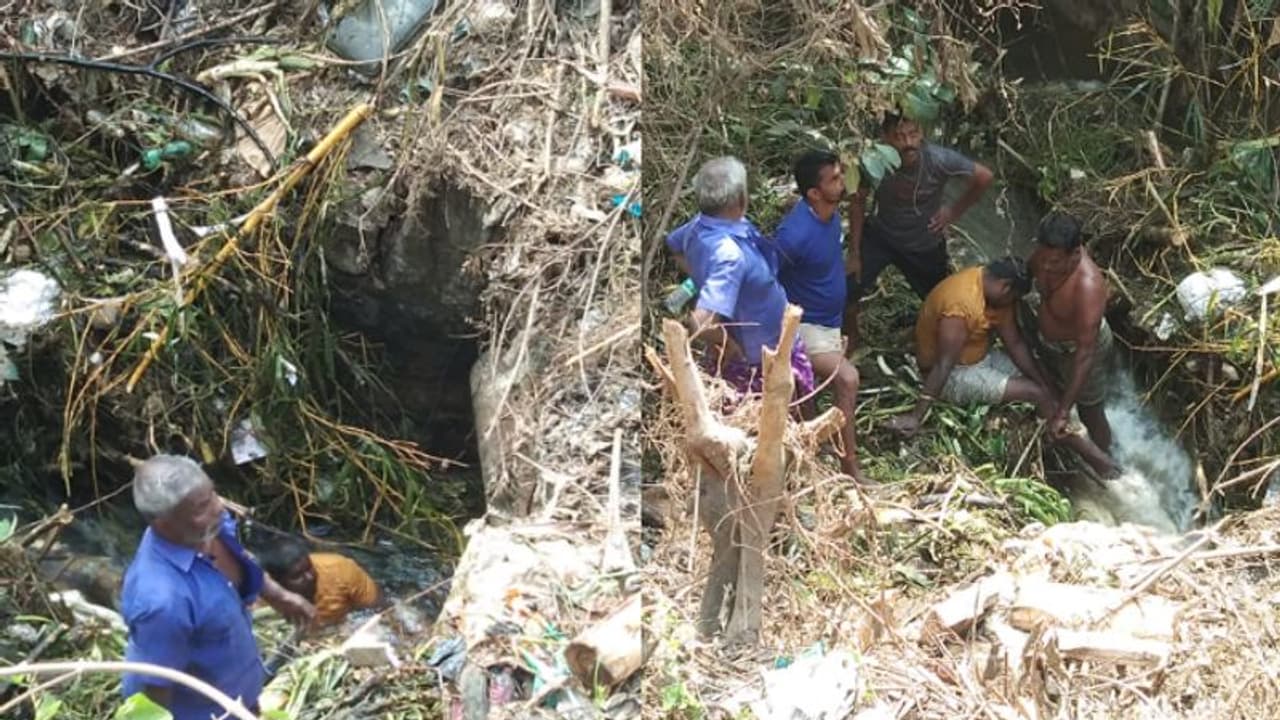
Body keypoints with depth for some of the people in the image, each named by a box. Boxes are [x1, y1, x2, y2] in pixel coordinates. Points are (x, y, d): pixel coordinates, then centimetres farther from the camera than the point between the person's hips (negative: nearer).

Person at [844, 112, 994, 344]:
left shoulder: (939, 159, -32)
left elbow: (984, 177, -15)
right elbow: (858, 203, -13)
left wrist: (954, 211, -9)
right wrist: (854, 254, -10)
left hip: (925, 244, 1)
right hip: (880, 236, 0)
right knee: (847, 291, -12)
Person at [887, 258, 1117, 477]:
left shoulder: (993, 289, -6)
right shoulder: (961, 306, -33)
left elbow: (1015, 343, -1)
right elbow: (943, 365, -34)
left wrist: (1046, 387, -5)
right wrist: (916, 417, -32)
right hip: (955, 372, -9)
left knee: (1045, 388, 0)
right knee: (1036, 393, -14)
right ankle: (1093, 457, -3)